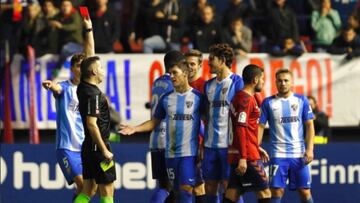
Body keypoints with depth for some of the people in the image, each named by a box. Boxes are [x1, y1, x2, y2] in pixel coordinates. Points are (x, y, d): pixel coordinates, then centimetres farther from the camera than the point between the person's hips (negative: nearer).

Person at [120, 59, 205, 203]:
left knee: (186, 189, -12)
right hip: (170, 153, 4)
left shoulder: (197, 97, -3)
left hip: (189, 153, -4)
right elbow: (154, 122, 12)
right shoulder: (166, 98, 8)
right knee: (177, 191, 8)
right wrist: (135, 129, -2)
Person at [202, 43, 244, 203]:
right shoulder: (209, 85, 14)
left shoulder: (237, 82, -5)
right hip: (210, 145, 6)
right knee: (210, 188, 7)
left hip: (229, 145, -6)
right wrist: (202, 141, 13)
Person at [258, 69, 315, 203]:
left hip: (299, 154, 1)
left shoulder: (301, 100, 6)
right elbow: (260, 126, 5)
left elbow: (309, 125, 5)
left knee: (305, 191, 2)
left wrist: (310, 149, -6)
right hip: (278, 155, -1)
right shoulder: (268, 102, 5)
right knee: (277, 191, -5)